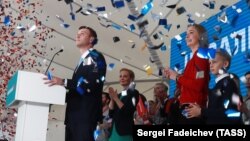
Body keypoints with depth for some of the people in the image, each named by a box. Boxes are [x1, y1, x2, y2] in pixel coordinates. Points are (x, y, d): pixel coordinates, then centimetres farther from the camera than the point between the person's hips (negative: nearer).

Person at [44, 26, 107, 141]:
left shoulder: (95, 57, 0)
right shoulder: (83, 60, 28)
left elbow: (92, 83, -16)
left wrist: (64, 82, -21)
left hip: (85, 112, -9)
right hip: (75, 113, 9)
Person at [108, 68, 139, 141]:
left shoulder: (134, 93, 0)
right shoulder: (119, 95, 18)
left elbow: (129, 111, -13)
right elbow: (111, 114, 11)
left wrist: (115, 98, -11)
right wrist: (112, 99, -1)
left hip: (125, 131, -6)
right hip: (114, 130, 7)